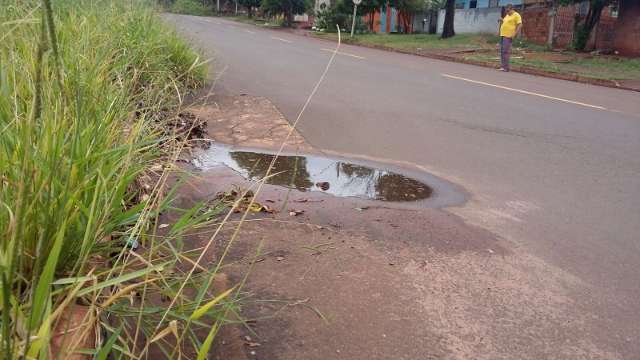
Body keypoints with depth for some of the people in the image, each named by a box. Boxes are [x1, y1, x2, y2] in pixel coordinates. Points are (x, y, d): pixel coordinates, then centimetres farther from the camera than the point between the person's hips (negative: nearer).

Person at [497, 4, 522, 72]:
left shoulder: (516, 15, -6)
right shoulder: (507, 15, 20)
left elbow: (520, 25, -12)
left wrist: (514, 34, -20)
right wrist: (502, 21, 10)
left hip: (508, 36, -9)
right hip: (502, 35, 9)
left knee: (506, 51, -13)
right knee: (502, 51, 8)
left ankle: (506, 67, -12)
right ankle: (503, 66, 13)